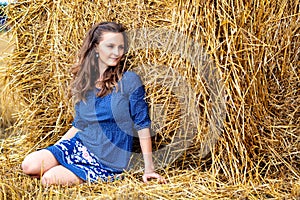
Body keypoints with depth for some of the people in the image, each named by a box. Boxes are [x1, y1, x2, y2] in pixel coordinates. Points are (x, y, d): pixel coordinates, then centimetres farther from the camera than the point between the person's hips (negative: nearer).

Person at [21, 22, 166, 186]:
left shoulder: (129, 80, -10)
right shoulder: (83, 82, 6)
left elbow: (142, 125, -8)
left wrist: (149, 168, -10)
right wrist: (53, 151, 10)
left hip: (108, 162, -5)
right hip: (79, 146, 6)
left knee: (48, 179, -21)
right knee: (29, 165, -14)